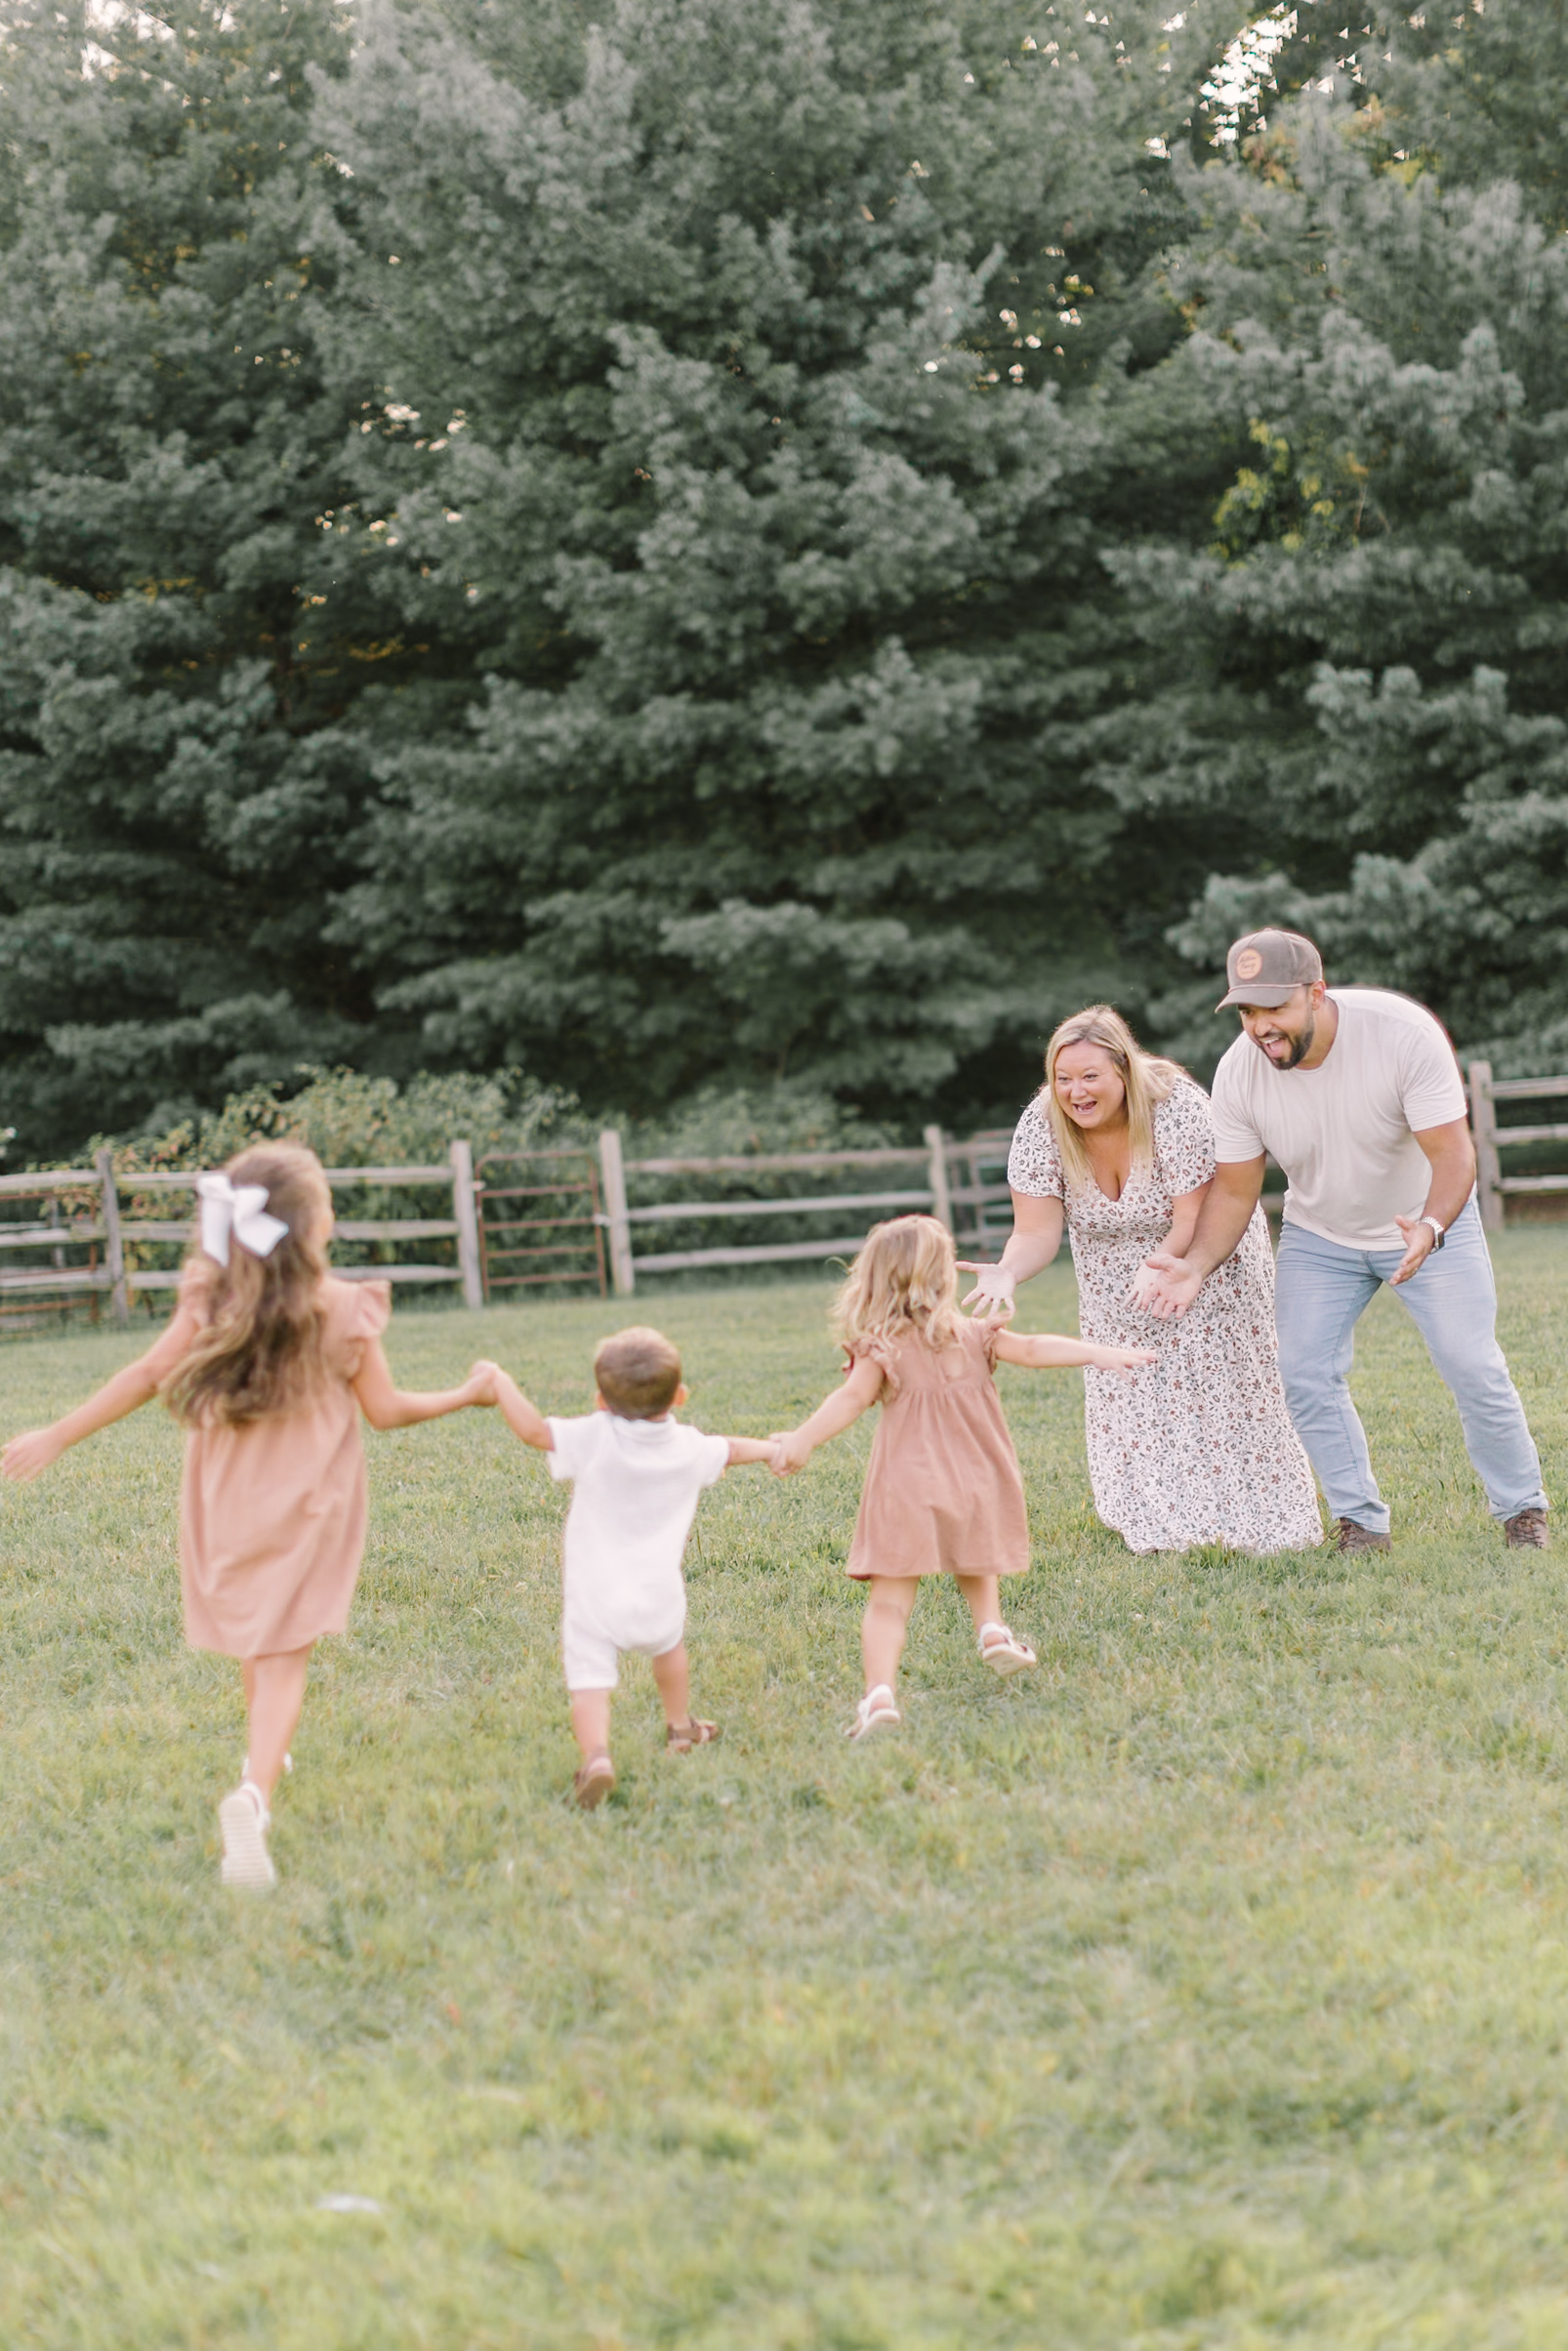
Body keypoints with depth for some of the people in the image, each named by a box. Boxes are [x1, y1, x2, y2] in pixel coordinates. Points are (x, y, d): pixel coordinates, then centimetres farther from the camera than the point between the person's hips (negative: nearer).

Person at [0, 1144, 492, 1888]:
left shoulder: (212, 1300, -6)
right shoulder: (344, 1311, -11)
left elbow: (148, 1375, -7)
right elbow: (386, 1411, -3)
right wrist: (467, 1395, 13)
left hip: (226, 1502, 3)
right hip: (306, 1506, -3)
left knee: (254, 1639, 24)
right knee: (284, 1656, -4)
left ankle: (262, 1758, 42)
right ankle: (252, 1795, -25)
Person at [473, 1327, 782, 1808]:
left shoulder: (595, 1439, -12)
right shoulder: (689, 1447, 3)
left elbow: (533, 1430, -18)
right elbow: (731, 1450, 23)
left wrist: (500, 1381, -4)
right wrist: (769, 1448, 45)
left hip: (593, 1600, -4)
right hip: (658, 1598, 4)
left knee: (589, 1683, -7)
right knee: (668, 1647, 33)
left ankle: (595, 1753, -32)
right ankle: (680, 1728, 52)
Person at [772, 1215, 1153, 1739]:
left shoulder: (882, 1349, -3)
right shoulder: (974, 1337, 6)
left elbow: (853, 1397, -18)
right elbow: (1034, 1350, 4)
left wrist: (803, 1439, -25)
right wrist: (1102, 1354, 8)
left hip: (906, 1495, -3)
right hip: (975, 1488, 3)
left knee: (889, 1600, -6)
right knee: (975, 1569, 31)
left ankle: (879, 1693, -22)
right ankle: (991, 1627, 8)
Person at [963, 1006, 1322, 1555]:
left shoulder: (1176, 1107, -31)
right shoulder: (1042, 1124, -22)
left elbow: (1194, 1218, -31)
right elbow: (1037, 1230, -24)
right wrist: (1007, 1274, -46)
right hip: (1116, 1286, 3)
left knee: (1221, 1391, -4)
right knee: (1129, 1401, 0)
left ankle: (1259, 1515, 11)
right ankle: (1157, 1523, 11)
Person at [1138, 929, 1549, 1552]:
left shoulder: (1403, 1032, -31)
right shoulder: (1238, 1072, -21)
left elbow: (1453, 1151, -31)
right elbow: (1234, 1190, -10)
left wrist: (1431, 1228, -49)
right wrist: (1196, 1264, -26)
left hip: (1430, 1221, -3)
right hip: (1320, 1236, 3)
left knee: (1474, 1371, -6)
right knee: (1306, 1377, -8)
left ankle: (1522, 1511, 14)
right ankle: (1362, 1524, 7)